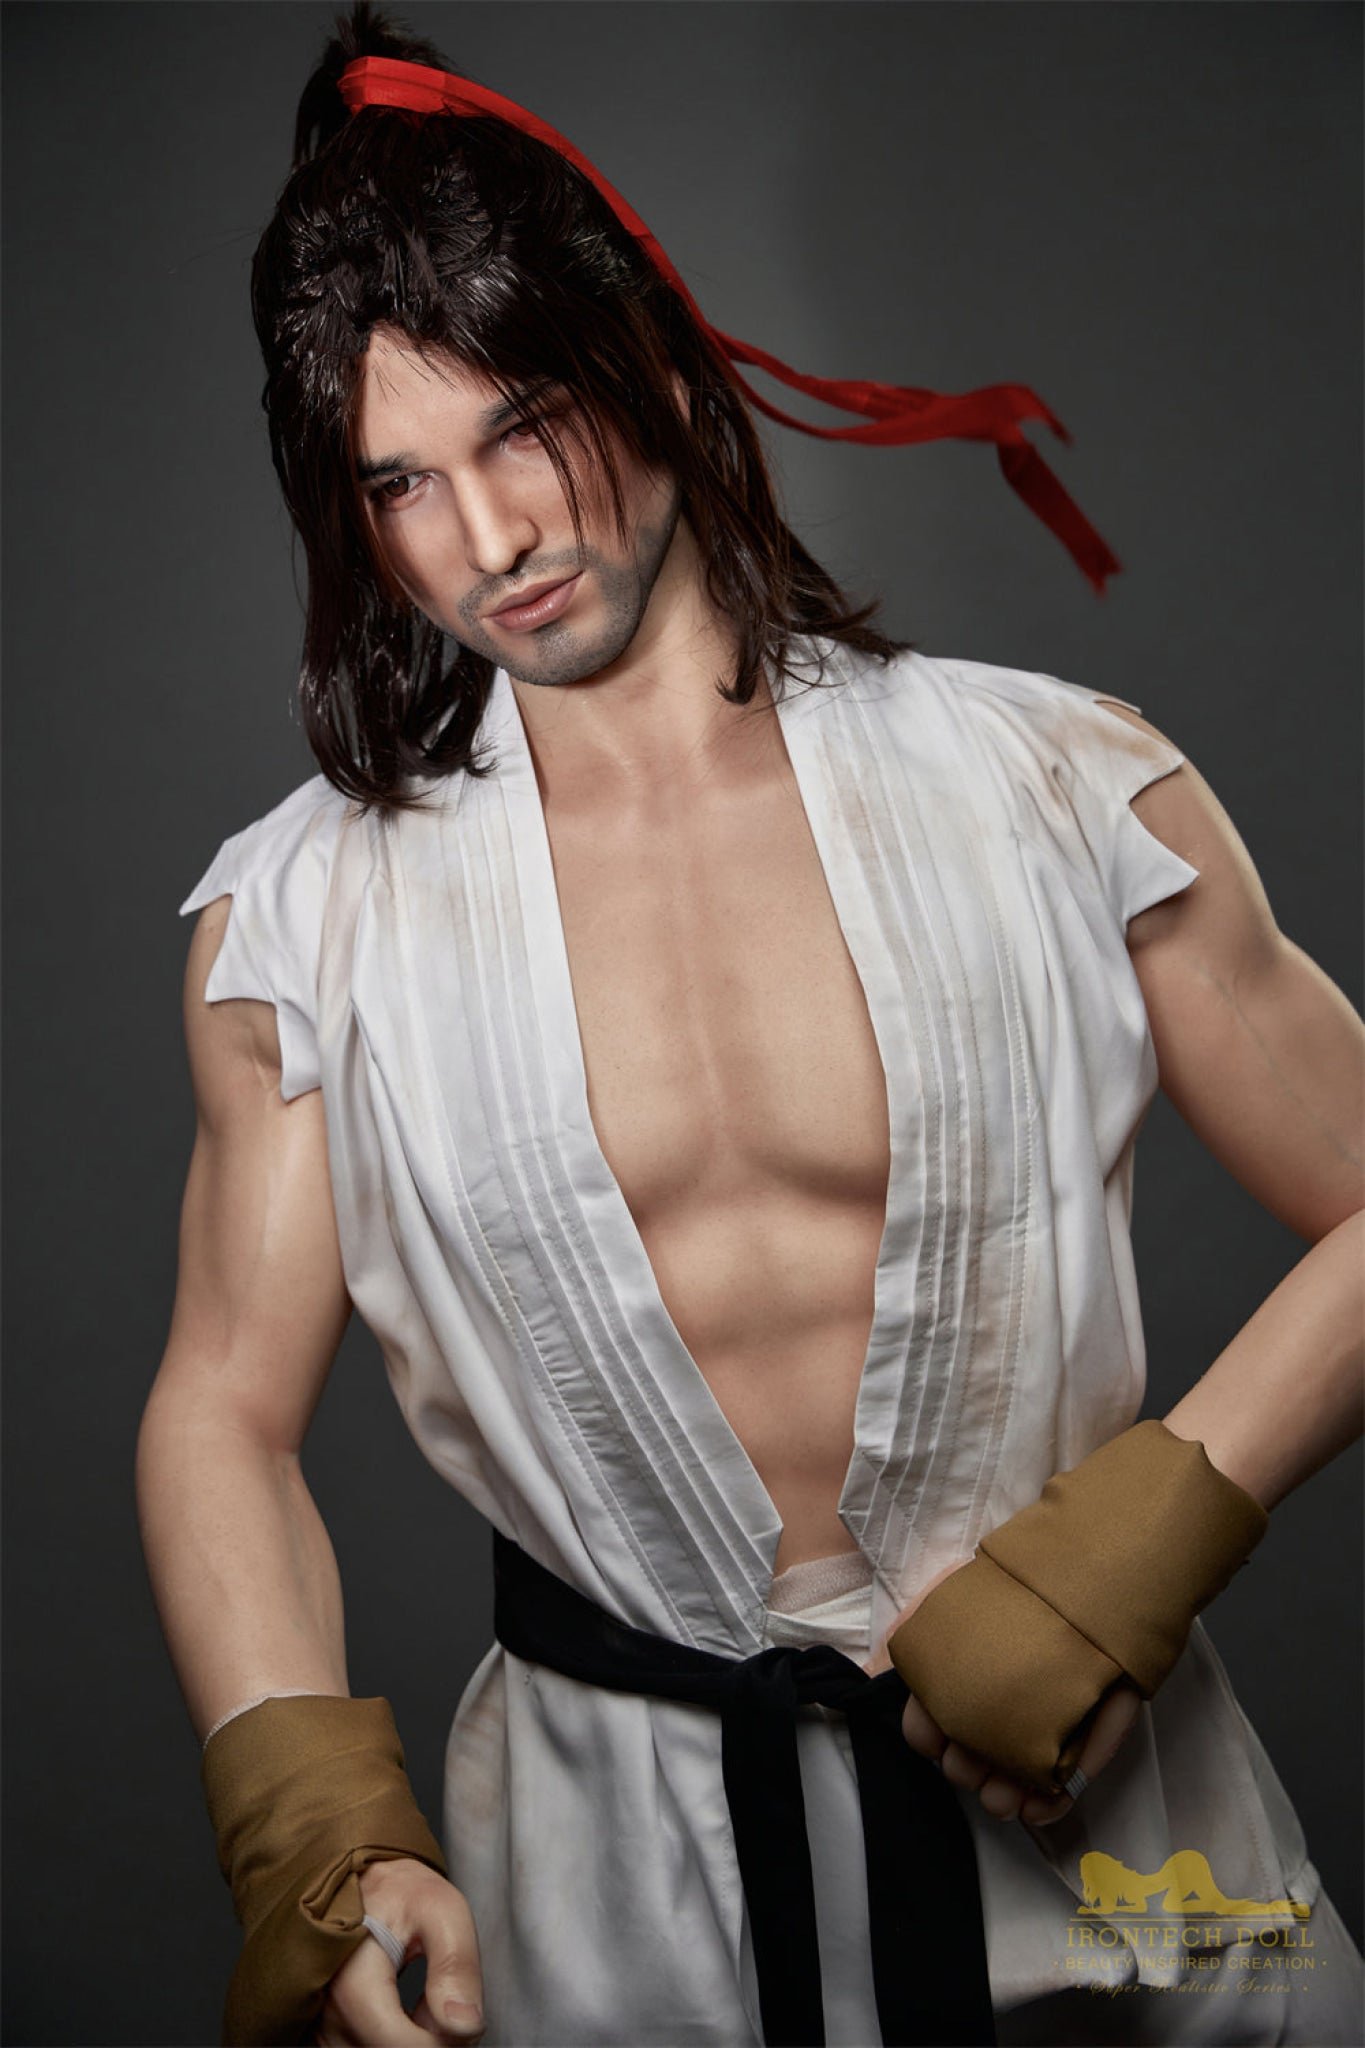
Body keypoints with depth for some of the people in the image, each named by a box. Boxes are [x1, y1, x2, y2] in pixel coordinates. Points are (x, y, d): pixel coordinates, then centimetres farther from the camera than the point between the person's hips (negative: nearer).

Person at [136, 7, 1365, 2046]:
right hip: (609, 1868, 1)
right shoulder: (306, 918, -5)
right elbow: (223, 1411, 0)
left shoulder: (1060, 787, -8)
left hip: (1080, 1813, 0)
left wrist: (1133, 1549, -14)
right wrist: (318, 1833, -13)